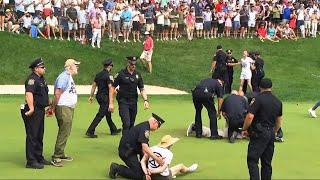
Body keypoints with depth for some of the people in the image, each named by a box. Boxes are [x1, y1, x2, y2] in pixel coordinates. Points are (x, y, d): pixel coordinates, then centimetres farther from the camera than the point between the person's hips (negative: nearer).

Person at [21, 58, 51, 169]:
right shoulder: (32, 79, -15)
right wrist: (31, 108, -38)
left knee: (39, 136, 17)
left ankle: (39, 158, 28)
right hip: (34, 112, -10)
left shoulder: (41, 79, 17)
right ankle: (31, 161, -3)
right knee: (32, 136, -7)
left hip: (40, 111, 10)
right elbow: (29, 94, -29)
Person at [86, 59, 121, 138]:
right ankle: (90, 131, -9)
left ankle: (114, 130, 31)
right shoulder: (108, 76, -15)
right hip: (105, 97, -9)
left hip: (99, 96, 9)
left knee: (108, 114, 20)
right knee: (100, 115, -6)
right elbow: (110, 88, -19)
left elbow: (94, 85, 13)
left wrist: (91, 96, 18)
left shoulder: (98, 74, 9)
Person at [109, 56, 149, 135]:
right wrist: (111, 103, -9)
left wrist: (145, 100, -6)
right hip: (123, 102, -5)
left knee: (132, 124, 9)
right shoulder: (121, 74, -5)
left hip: (133, 102, 5)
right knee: (126, 123, -15)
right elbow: (112, 88, -3)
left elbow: (142, 89, 12)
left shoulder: (138, 75, 8)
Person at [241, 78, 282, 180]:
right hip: (271, 134, 7)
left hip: (259, 133, -7)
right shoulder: (278, 102, 11)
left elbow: (250, 116, -18)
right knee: (267, 162, 13)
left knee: (252, 160, -6)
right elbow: (278, 121, 20)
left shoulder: (258, 99, -11)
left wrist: (244, 129, -5)